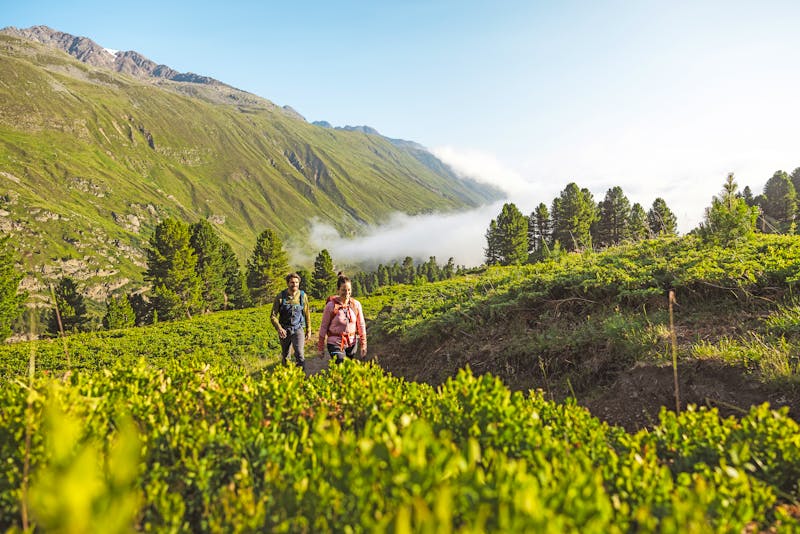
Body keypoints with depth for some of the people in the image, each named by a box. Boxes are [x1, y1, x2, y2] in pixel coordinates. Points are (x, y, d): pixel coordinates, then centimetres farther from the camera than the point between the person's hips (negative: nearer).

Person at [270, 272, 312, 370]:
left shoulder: (302, 296, -4)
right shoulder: (280, 297, -9)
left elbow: (307, 314, 7)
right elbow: (273, 316, -8)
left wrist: (308, 330, 10)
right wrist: (279, 328, -25)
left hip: (298, 329, -1)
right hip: (284, 330, 1)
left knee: (300, 354, -16)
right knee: (285, 356, 15)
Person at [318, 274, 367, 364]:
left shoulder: (356, 304, -1)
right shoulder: (331, 305, -10)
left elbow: (361, 326, 7)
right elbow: (324, 327, -2)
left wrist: (363, 345, 7)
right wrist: (321, 347, 2)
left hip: (352, 344, 4)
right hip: (335, 343, -4)